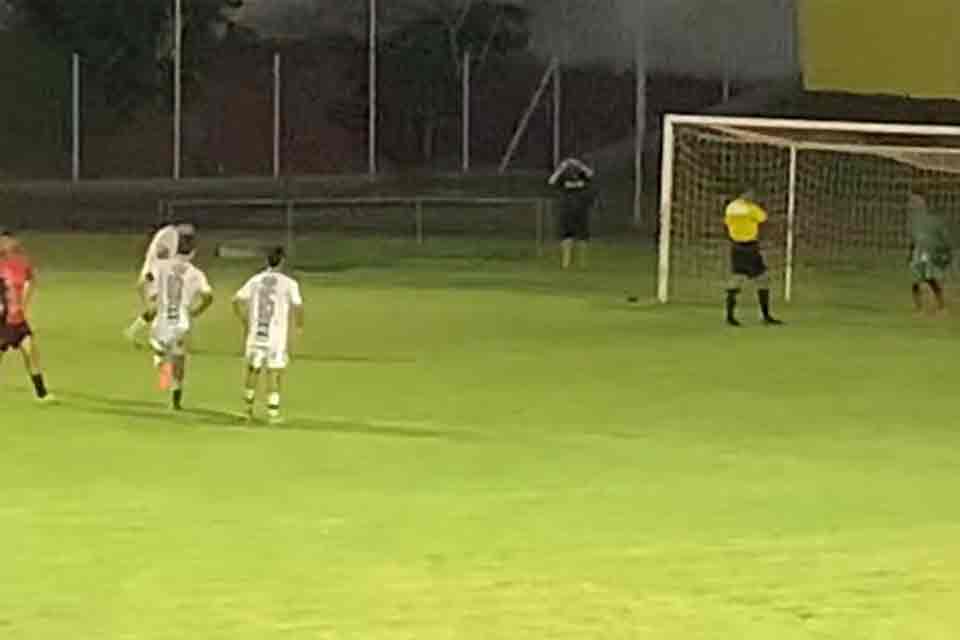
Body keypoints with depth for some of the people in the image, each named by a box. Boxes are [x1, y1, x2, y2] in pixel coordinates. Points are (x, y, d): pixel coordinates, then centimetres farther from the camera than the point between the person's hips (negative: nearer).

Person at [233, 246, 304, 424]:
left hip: (255, 333, 3)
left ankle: (248, 409, 22)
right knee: (274, 372, 1)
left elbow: (237, 300, -3)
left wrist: (243, 321, 9)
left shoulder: (255, 280, 5)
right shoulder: (289, 283, -4)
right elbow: (298, 305, -13)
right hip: (278, 335, -3)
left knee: (253, 369, 15)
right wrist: (299, 324, 6)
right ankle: (273, 412, -2)